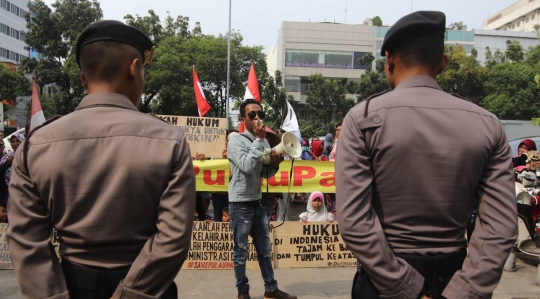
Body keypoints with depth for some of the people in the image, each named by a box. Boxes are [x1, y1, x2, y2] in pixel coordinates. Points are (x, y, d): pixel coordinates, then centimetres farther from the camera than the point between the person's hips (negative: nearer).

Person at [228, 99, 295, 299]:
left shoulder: (264, 142, 9)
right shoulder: (236, 140, -10)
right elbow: (247, 166, -26)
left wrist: (274, 165, -7)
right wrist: (259, 139, -20)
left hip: (257, 202, 7)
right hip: (241, 204, -7)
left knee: (265, 249, 14)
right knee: (241, 251, 5)